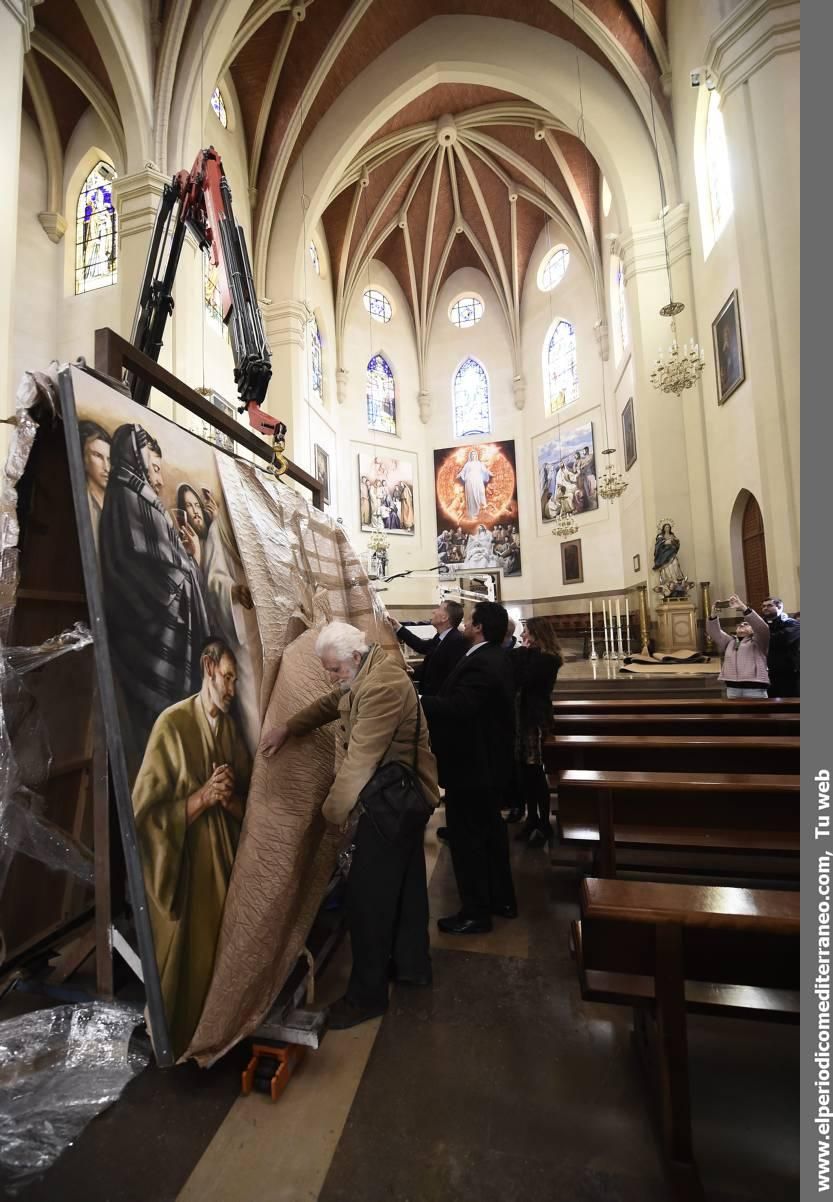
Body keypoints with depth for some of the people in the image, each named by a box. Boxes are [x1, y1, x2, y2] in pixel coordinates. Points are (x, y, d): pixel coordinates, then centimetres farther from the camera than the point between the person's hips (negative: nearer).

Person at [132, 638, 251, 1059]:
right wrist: (202, 796, -23)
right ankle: (177, 1045, 37)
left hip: (224, 857, 5)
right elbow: (147, 809, -14)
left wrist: (228, 798, -12)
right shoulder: (172, 724, -15)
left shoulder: (232, 727, 3)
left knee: (219, 949, 17)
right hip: (183, 863, -5)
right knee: (184, 958, 11)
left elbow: (247, 804, 8)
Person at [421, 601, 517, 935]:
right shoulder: (494, 657, 7)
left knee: (467, 837, 4)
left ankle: (475, 912, 20)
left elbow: (457, 707, -36)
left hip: (470, 764, -10)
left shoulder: (481, 663, -26)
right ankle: (502, 898, 38)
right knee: (490, 830, 21)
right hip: (488, 761, 11)